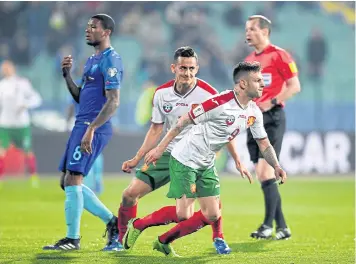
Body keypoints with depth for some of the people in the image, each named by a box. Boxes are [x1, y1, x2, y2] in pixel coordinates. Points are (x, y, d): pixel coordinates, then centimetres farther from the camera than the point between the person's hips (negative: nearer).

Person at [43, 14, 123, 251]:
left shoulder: (110, 61, -10)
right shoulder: (92, 60, 20)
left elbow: (113, 102, -17)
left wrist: (91, 129, -24)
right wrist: (67, 75, 11)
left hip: (93, 128, -10)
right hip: (82, 125, 10)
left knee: (72, 180, -11)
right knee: (67, 182, 10)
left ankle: (72, 239, -5)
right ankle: (111, 221, 16)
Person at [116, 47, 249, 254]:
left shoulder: (208, 93, -14)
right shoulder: (162, 93, -3)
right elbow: (156, 130, 9)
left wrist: (237, 160, -11)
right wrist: (136, 159, 7)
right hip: (169, 153, 3)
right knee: (130, 194, -5)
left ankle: (218, 238, -3)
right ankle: (121, 238, 15)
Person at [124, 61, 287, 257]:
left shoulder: (254, 113, -1)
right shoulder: (220, 103, -24)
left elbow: (264, 144, 9)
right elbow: (184, 121, -16)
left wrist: (276, 166, -9)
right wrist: (160, 149, -14)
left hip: (206, 165, 8)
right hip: (185, 160, -8)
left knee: (212, 215, 3)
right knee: (184, 214, -13)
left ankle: (164, 242, 15)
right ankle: (138, 225, 8)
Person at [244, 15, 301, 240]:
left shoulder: (279, 55, -6)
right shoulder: (249, 60, 17)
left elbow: (295, 86, -9)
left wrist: (272, 102, -18)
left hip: (272, 119, -8)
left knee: (265, 171, -14)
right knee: (262, 175, 4)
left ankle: (268, 225, -10)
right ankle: (282, 227, 9)